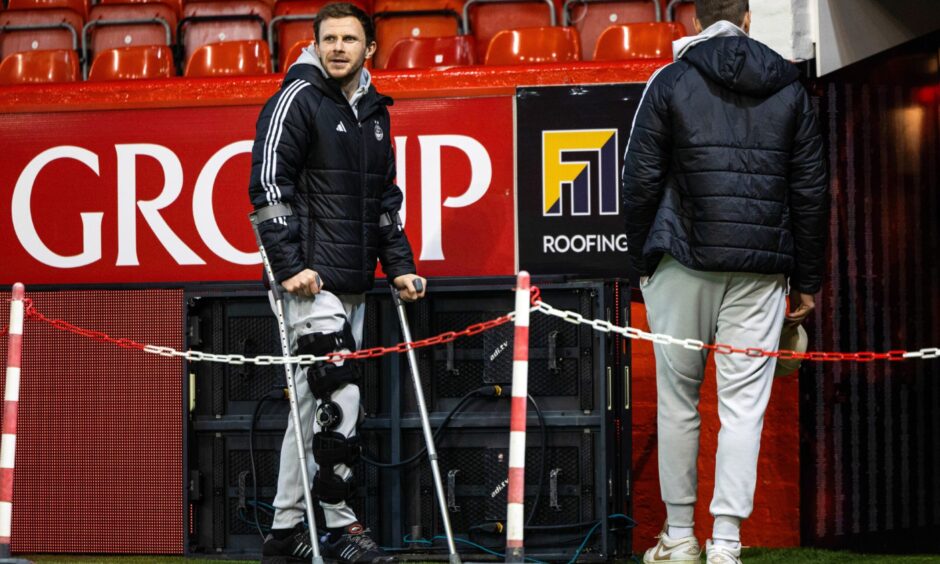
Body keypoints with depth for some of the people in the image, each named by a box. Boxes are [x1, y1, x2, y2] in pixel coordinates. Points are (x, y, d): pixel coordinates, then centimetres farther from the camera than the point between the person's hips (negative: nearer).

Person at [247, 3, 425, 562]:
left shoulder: (374, 111, 17)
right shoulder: (297, 99, -6)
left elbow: (386, 197, 23)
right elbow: (268, 185, -12)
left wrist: (399, 265, 14)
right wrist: (288, 264, -18)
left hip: (354, 283, 8)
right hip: (312, 279, -8)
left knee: (312, 402, 10)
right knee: (338, 394, -12)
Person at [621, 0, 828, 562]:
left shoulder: (671, 81, 2)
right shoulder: (790, 88, 10)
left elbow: (642, 179, -1)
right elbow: (811, 191, 10)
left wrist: (642, 259, 9)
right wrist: (807, 279, 14)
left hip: (684, 263, -1)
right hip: (760, 269, 1)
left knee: (678, 399, 9)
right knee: (744, 405, 0)